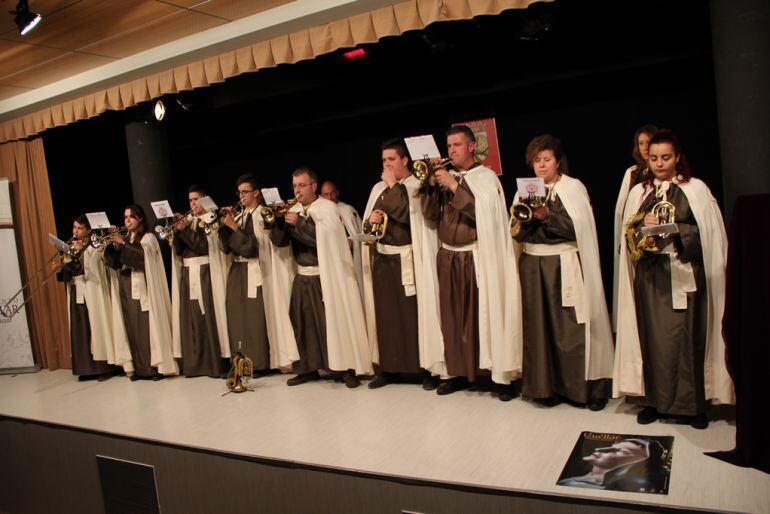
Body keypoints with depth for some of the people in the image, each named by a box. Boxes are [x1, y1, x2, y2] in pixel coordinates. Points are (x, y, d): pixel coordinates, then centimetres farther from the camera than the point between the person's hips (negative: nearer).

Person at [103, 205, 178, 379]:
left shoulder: (148, 237, 4)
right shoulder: (124, 239, 18)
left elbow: (143, 254, -16)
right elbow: (113, 263, 7)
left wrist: (123, 243, -18)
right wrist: (113, 245, -7)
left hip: (143, 289, -5)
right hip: (125, 290, 5)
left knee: (148, 326, -8)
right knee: (132, 329, 3)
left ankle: (156, 366, -4)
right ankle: (138, 368, 8)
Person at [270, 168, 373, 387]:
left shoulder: (327, 207, -4)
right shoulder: (293, 210, 12)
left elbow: (323, 237, -20)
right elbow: (279, 241, 4)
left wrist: (298, 222, -18)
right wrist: (279, 220, -13)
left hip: (326, 276, -5)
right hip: (302, 277, 5)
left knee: (334, 320, -5)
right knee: (303, 322, 6)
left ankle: (348, 368, 4)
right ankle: (308, 368, 18)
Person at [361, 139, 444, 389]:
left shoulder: (416, 186, -3)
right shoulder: (378, 188, 15)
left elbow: (406, 213, -19)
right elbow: (367, 224, 17)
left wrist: (393, 184, -9)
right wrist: (370, 220, -5)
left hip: (407, 260, -5)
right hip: (382, 258, 6)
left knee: (414, 313, -4)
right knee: (385, 313, 7)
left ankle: (427, 368, 6)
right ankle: (389, 368, 16)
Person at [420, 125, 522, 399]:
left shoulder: (485, 176, -1)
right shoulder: (445, 177, 14)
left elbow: (484, 212, -16)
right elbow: (431, 215, 6)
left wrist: (455, 187, -17)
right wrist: (432, 186, -7)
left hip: (477, 258, -5)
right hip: (448, 258, 5)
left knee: (486, 314, -5)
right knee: (453, 317, 6)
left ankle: (503, 376, 3)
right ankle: (459, 372, 17)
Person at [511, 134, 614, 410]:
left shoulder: (573, 187, 2)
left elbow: (579, 227, -9)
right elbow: (517, 233, 7)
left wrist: (547, 215, -16)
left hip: (564, 264, -4)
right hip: (533, 264, 4)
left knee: (571, 327, -4)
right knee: (539, 325, 4)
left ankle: (586, 387, 9)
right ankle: (547, 386, 15)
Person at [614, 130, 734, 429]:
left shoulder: (696, 189, 5)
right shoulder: (638, 192, 13)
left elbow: (708, 232, -1)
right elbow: (628, 233, 9)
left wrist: (676, 231, -15)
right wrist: (644, 225, -11)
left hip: (684, 274, -2)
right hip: (650, 275, 2)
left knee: (686, 335, -2)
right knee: (652, 334, 2)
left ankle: (691, 403, 11)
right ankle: (654, 400, 11)